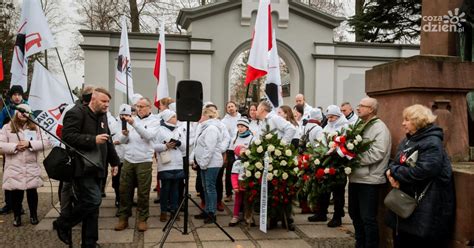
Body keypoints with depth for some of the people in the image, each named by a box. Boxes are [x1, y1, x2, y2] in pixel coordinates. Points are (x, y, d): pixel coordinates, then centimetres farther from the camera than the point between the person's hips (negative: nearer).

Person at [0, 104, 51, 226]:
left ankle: (33, 215, 23)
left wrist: (30, 144, -14)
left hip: (32, 167, 1)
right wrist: (15, 147, -15)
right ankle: (17, 216, 20)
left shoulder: (35, 128, 8)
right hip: (14, 167, -1)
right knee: (16, 192, 3)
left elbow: (46, 142, -2)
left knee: (32, 191, 8)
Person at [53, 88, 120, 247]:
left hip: (96, 168, 8)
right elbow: (68, 136, -20)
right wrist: (93, 139, -22)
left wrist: (114, 161, 23)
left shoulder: (102, 116, 19)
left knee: (91, 204, 8)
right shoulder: (77, 113, -9)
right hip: (82, 168, -8)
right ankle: (62, 223, 6)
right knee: (93, 201, -16)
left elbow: (108, 141, 27)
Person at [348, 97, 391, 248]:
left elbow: (376, 154, -23)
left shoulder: (379, 128, -12)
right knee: (354, 213, 18)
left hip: (369, 180, -9)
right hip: (355, 178, 9)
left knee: (368, 218, -1)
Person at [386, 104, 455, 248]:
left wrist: (395, 171, -17)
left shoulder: (432, 143, -17)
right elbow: (396, 162, 14)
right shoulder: (407, 141, 13)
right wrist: (391, 172, -10)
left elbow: (422, 171, -28)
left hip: (425, 208, -9)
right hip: (405, 201, 9)